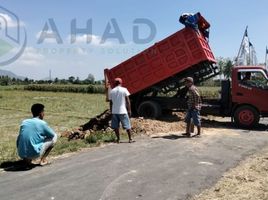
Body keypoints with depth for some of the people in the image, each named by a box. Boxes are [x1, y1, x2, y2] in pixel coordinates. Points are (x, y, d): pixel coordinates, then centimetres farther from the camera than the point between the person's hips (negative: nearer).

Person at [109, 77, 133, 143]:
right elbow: (128, 101, -3)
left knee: (115, 126, 11)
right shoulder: (124, 90, -2)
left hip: (114, 111, 2)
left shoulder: (111, 91, 5)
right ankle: (130, 139, 9)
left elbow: (110, 103, 8)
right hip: (123, 111, -2)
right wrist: (129, 110, 3)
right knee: (127, 126, 6)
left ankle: (118, 139, 12)